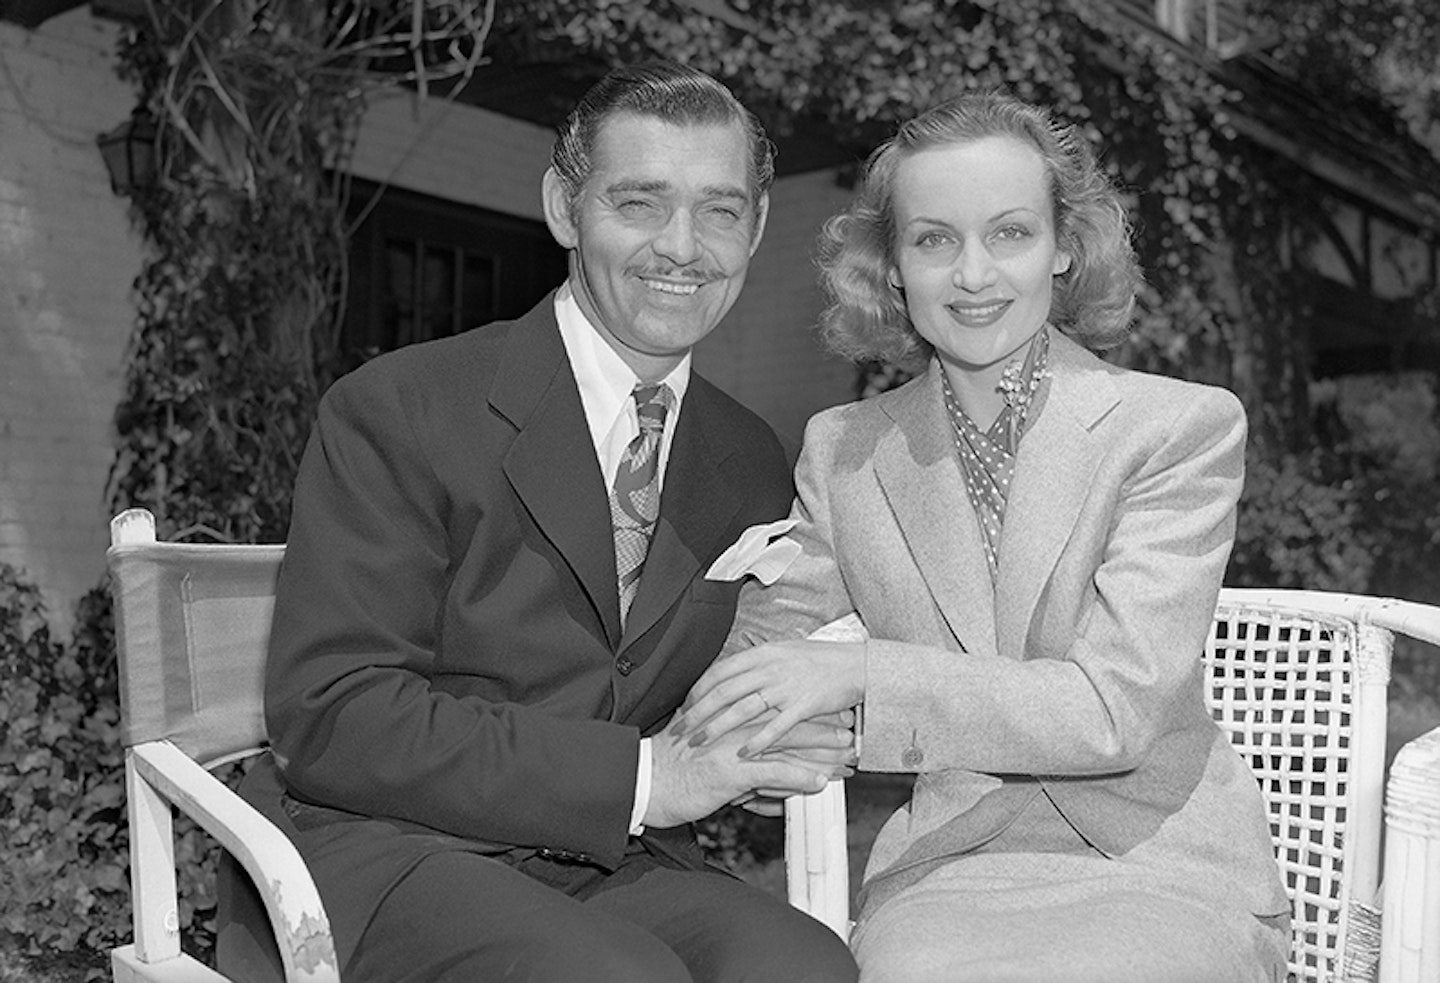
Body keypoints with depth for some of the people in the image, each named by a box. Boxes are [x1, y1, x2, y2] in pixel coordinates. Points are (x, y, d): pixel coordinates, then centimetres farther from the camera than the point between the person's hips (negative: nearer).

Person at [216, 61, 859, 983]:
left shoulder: (753, 466, 11)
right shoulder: (396, 412, -7)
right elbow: (330, 718, -14)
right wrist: (638, 776, -19)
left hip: (614, 867, 5)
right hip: (382, 850, -4)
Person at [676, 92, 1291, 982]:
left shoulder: (1186, 427, -6)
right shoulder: (843, 450, 4)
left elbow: (1115, 710, -14)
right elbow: (759, 645, 8)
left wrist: (862, 671, -22)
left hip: (1164, 868, -1)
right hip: (951, 867, 1)